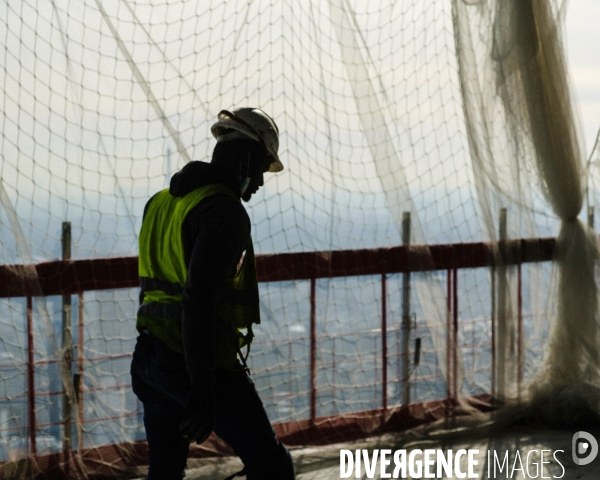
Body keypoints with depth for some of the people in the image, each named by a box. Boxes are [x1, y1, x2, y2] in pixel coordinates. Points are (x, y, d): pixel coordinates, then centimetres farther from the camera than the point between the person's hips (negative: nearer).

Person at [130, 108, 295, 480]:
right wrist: (203, 393, -26)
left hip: (151, 359, 9)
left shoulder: (162, 202, 12)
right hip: (205, 365, -9)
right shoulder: (225, 211, -17)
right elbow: (200, 299, -26)